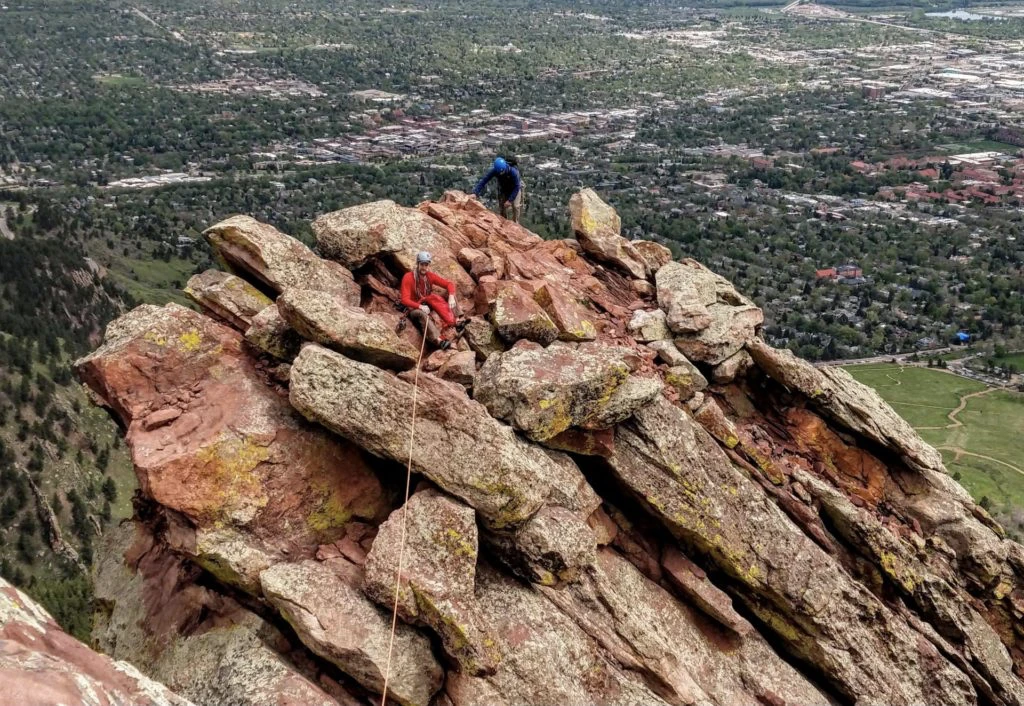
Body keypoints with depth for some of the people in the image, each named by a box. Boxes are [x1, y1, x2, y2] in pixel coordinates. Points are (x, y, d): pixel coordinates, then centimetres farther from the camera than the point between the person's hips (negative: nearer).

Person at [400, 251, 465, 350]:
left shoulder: (430, 276, 0)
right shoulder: (408, 277, -14)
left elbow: (449, 284, -1)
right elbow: (405, 300, -21)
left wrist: (451, 297, -22)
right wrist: (420, 306, -35)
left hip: (429, 304, 5)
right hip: (415, 308, -5)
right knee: (423, 315, -38)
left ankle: (452, 323, -39)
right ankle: (438, 340, -62)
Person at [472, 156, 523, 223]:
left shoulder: (513, 171, -39)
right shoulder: (494, 171, -32)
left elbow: (516, 187, -32)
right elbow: (483, 181, -30)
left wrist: (510, 200, -37)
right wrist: (475, 193, -41)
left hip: (515, 187, -3)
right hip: (503, 188, 3)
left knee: (516, 206, -14)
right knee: (502, 207, 2)